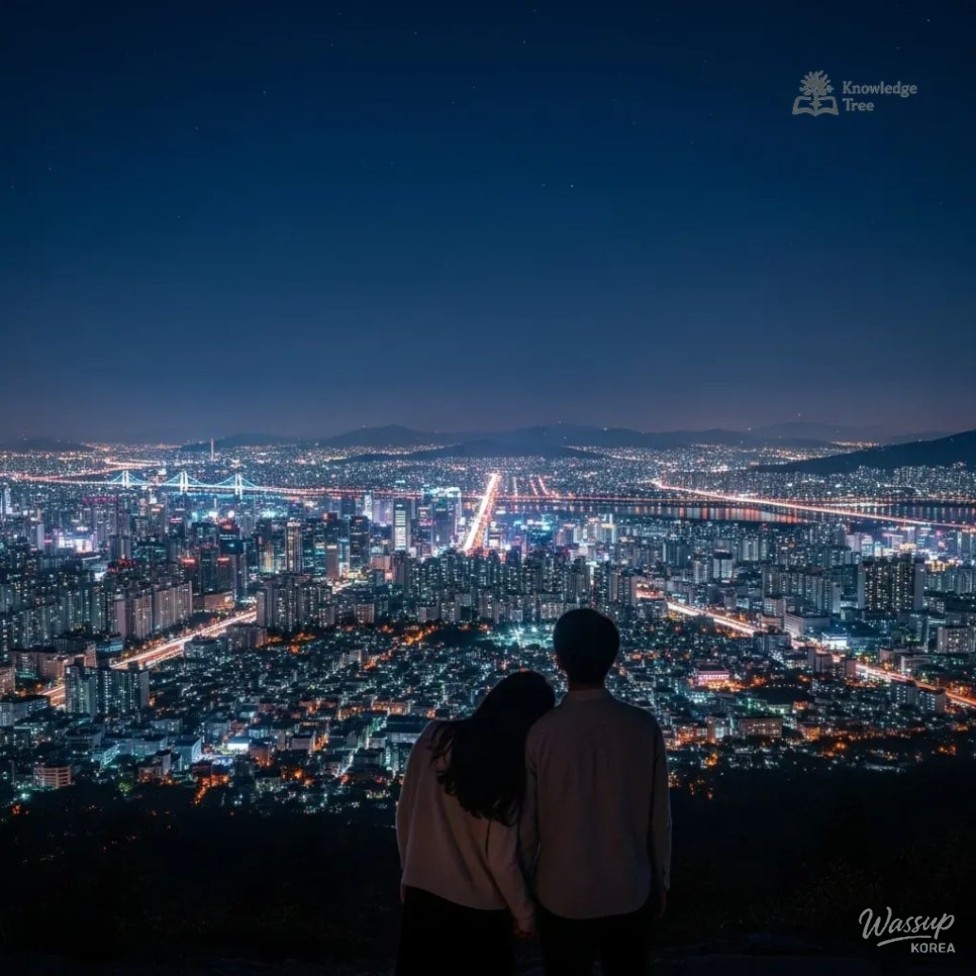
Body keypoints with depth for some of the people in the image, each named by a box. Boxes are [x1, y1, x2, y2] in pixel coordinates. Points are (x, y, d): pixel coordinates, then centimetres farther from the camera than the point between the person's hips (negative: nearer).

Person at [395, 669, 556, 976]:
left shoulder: (433, 737, -11)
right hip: (480, 910, -4)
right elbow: (500, 858, -17)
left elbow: (404, 814, -1)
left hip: (422, 893, 4)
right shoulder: (509, 769, -21)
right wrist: (524, 913, -1)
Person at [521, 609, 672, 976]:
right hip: (631, 894, 2)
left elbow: (527, 822, -8)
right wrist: (661, 881, 12)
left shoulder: (541, 732, -16)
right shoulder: (643, 727, -12)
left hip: (563, 897, -1)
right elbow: (659, 816, -4)